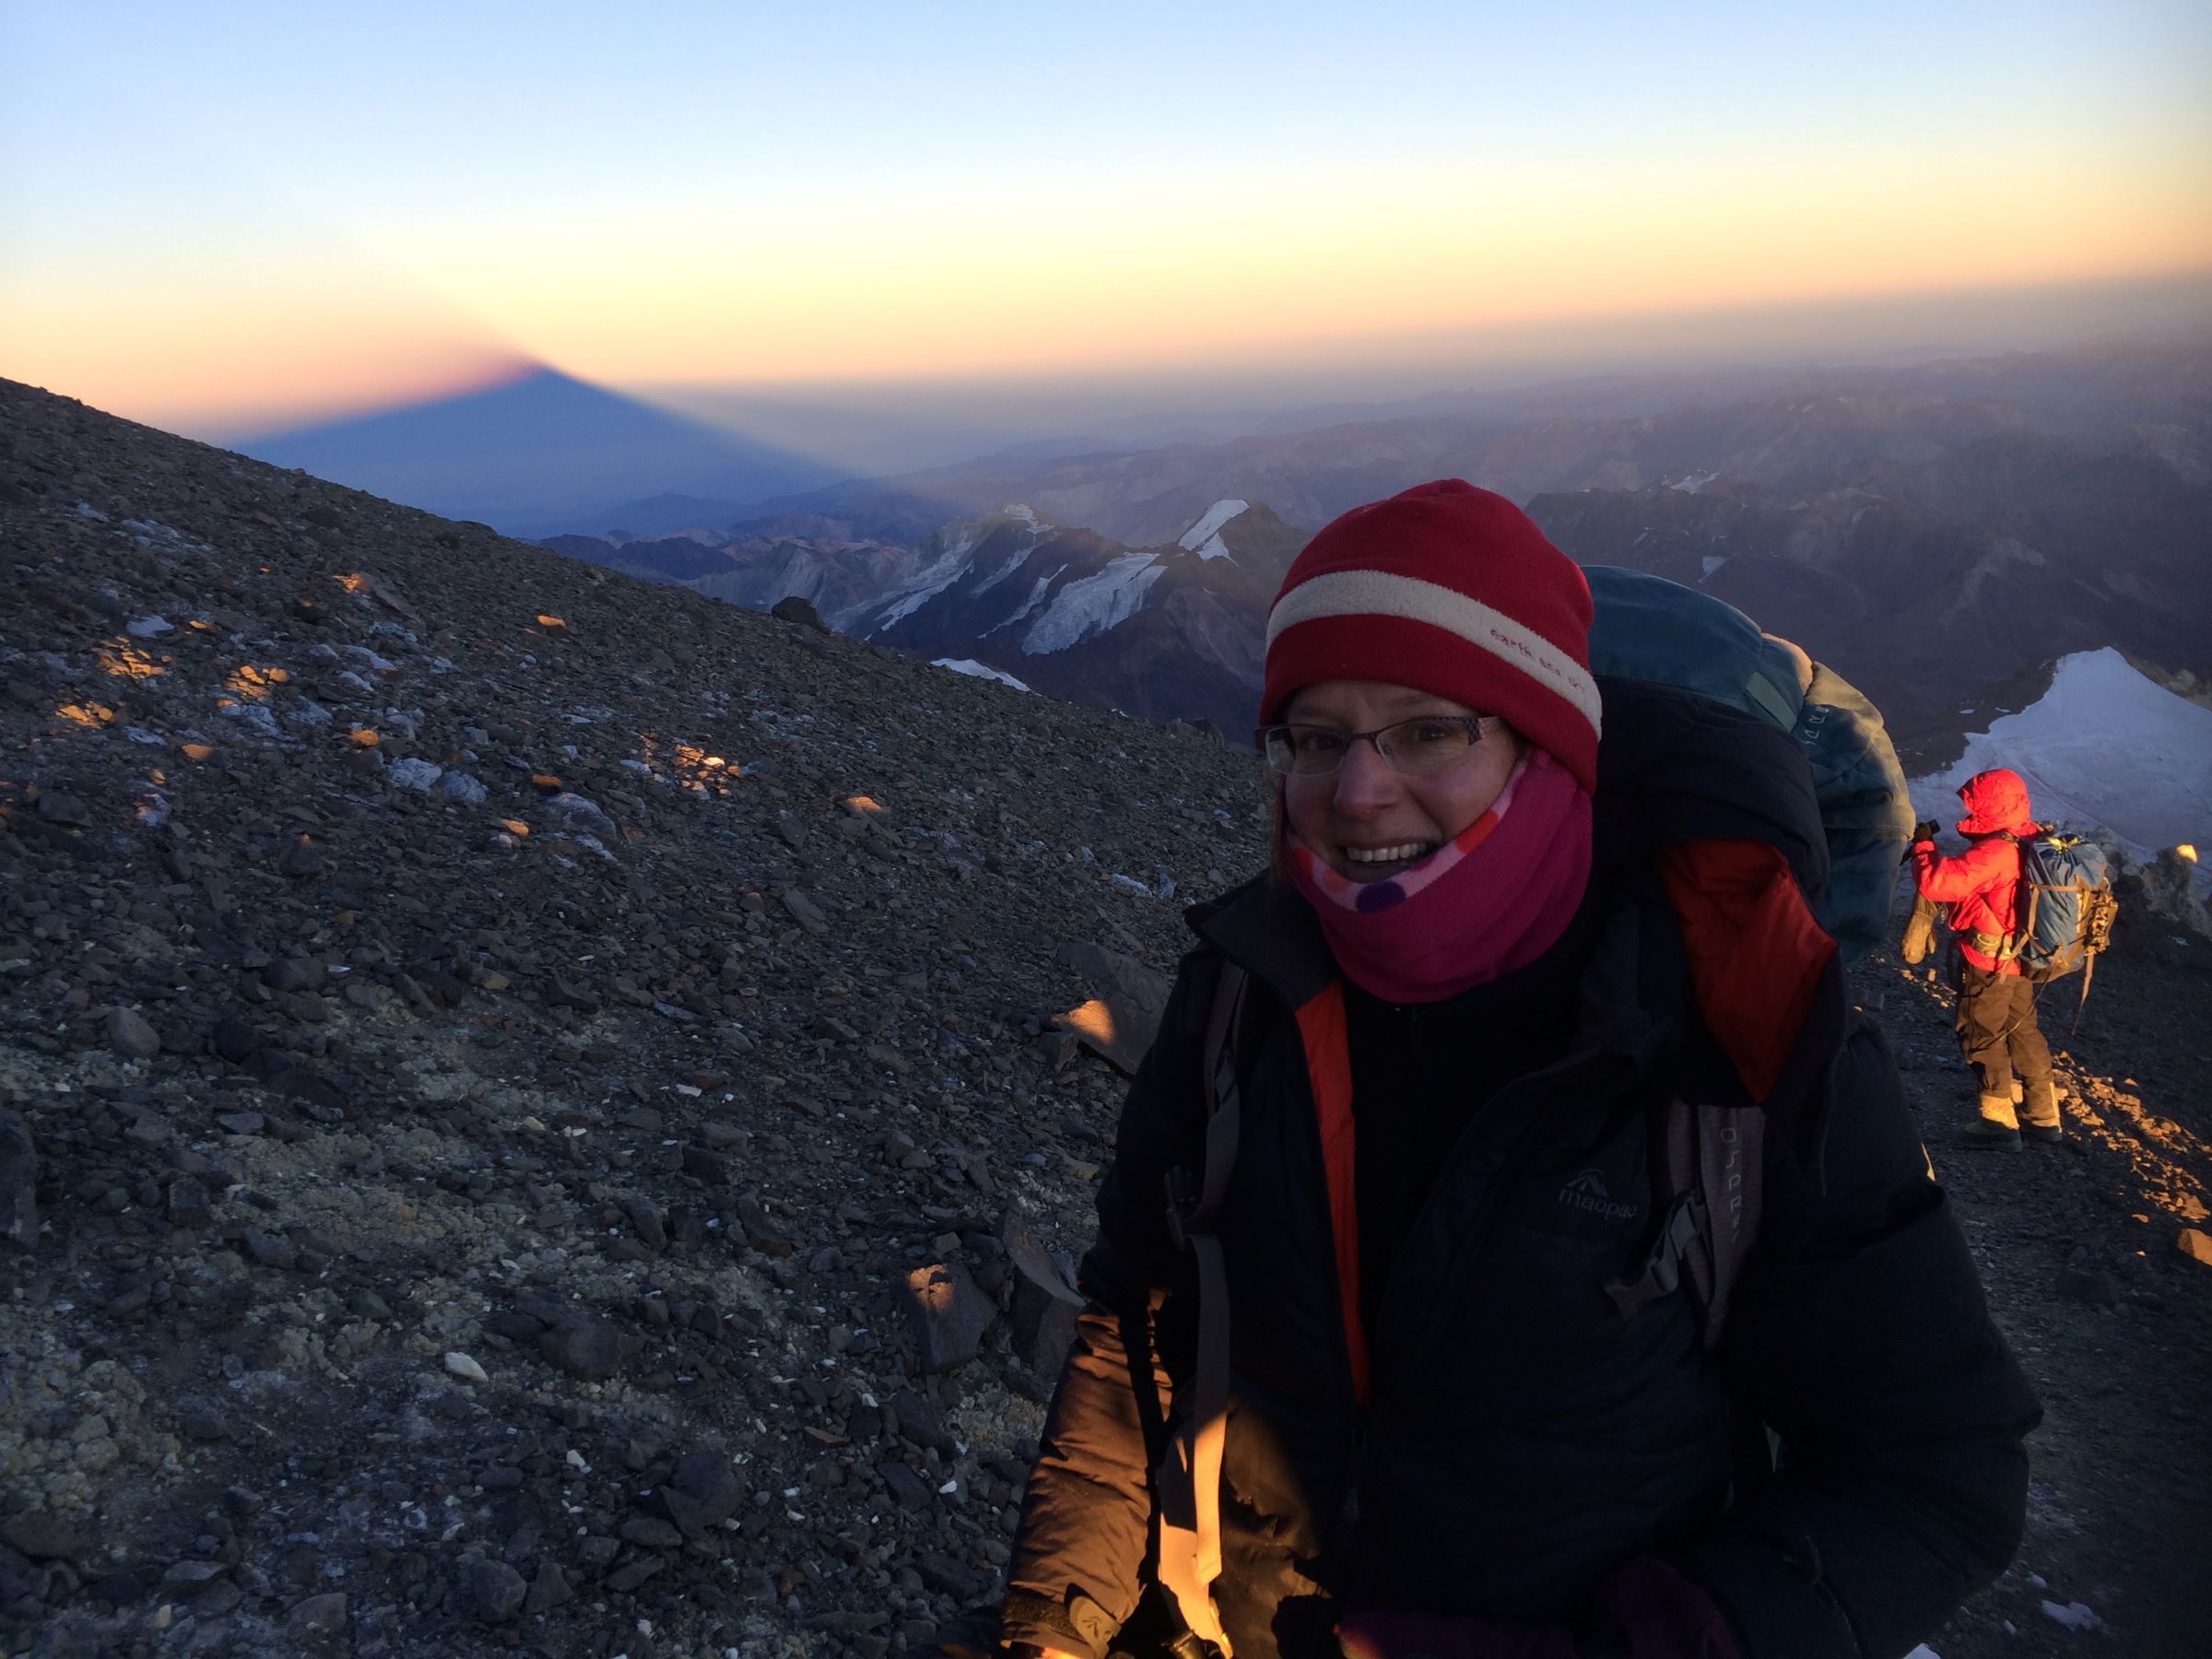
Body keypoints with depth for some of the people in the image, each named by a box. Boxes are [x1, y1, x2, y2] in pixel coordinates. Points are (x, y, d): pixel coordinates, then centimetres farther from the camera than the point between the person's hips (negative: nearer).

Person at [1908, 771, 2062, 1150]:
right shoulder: (2034, 839, -1)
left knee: (1983, 1037, 6)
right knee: (2024, 1032, 20)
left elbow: (1934, 883, -34)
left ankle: (1999, 1122, 15)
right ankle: (2044, 1117, 30)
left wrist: (1923, 843, -19)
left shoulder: (1993, 854, -30)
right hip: (2021, 959, 9)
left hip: (1988, 965, -9)